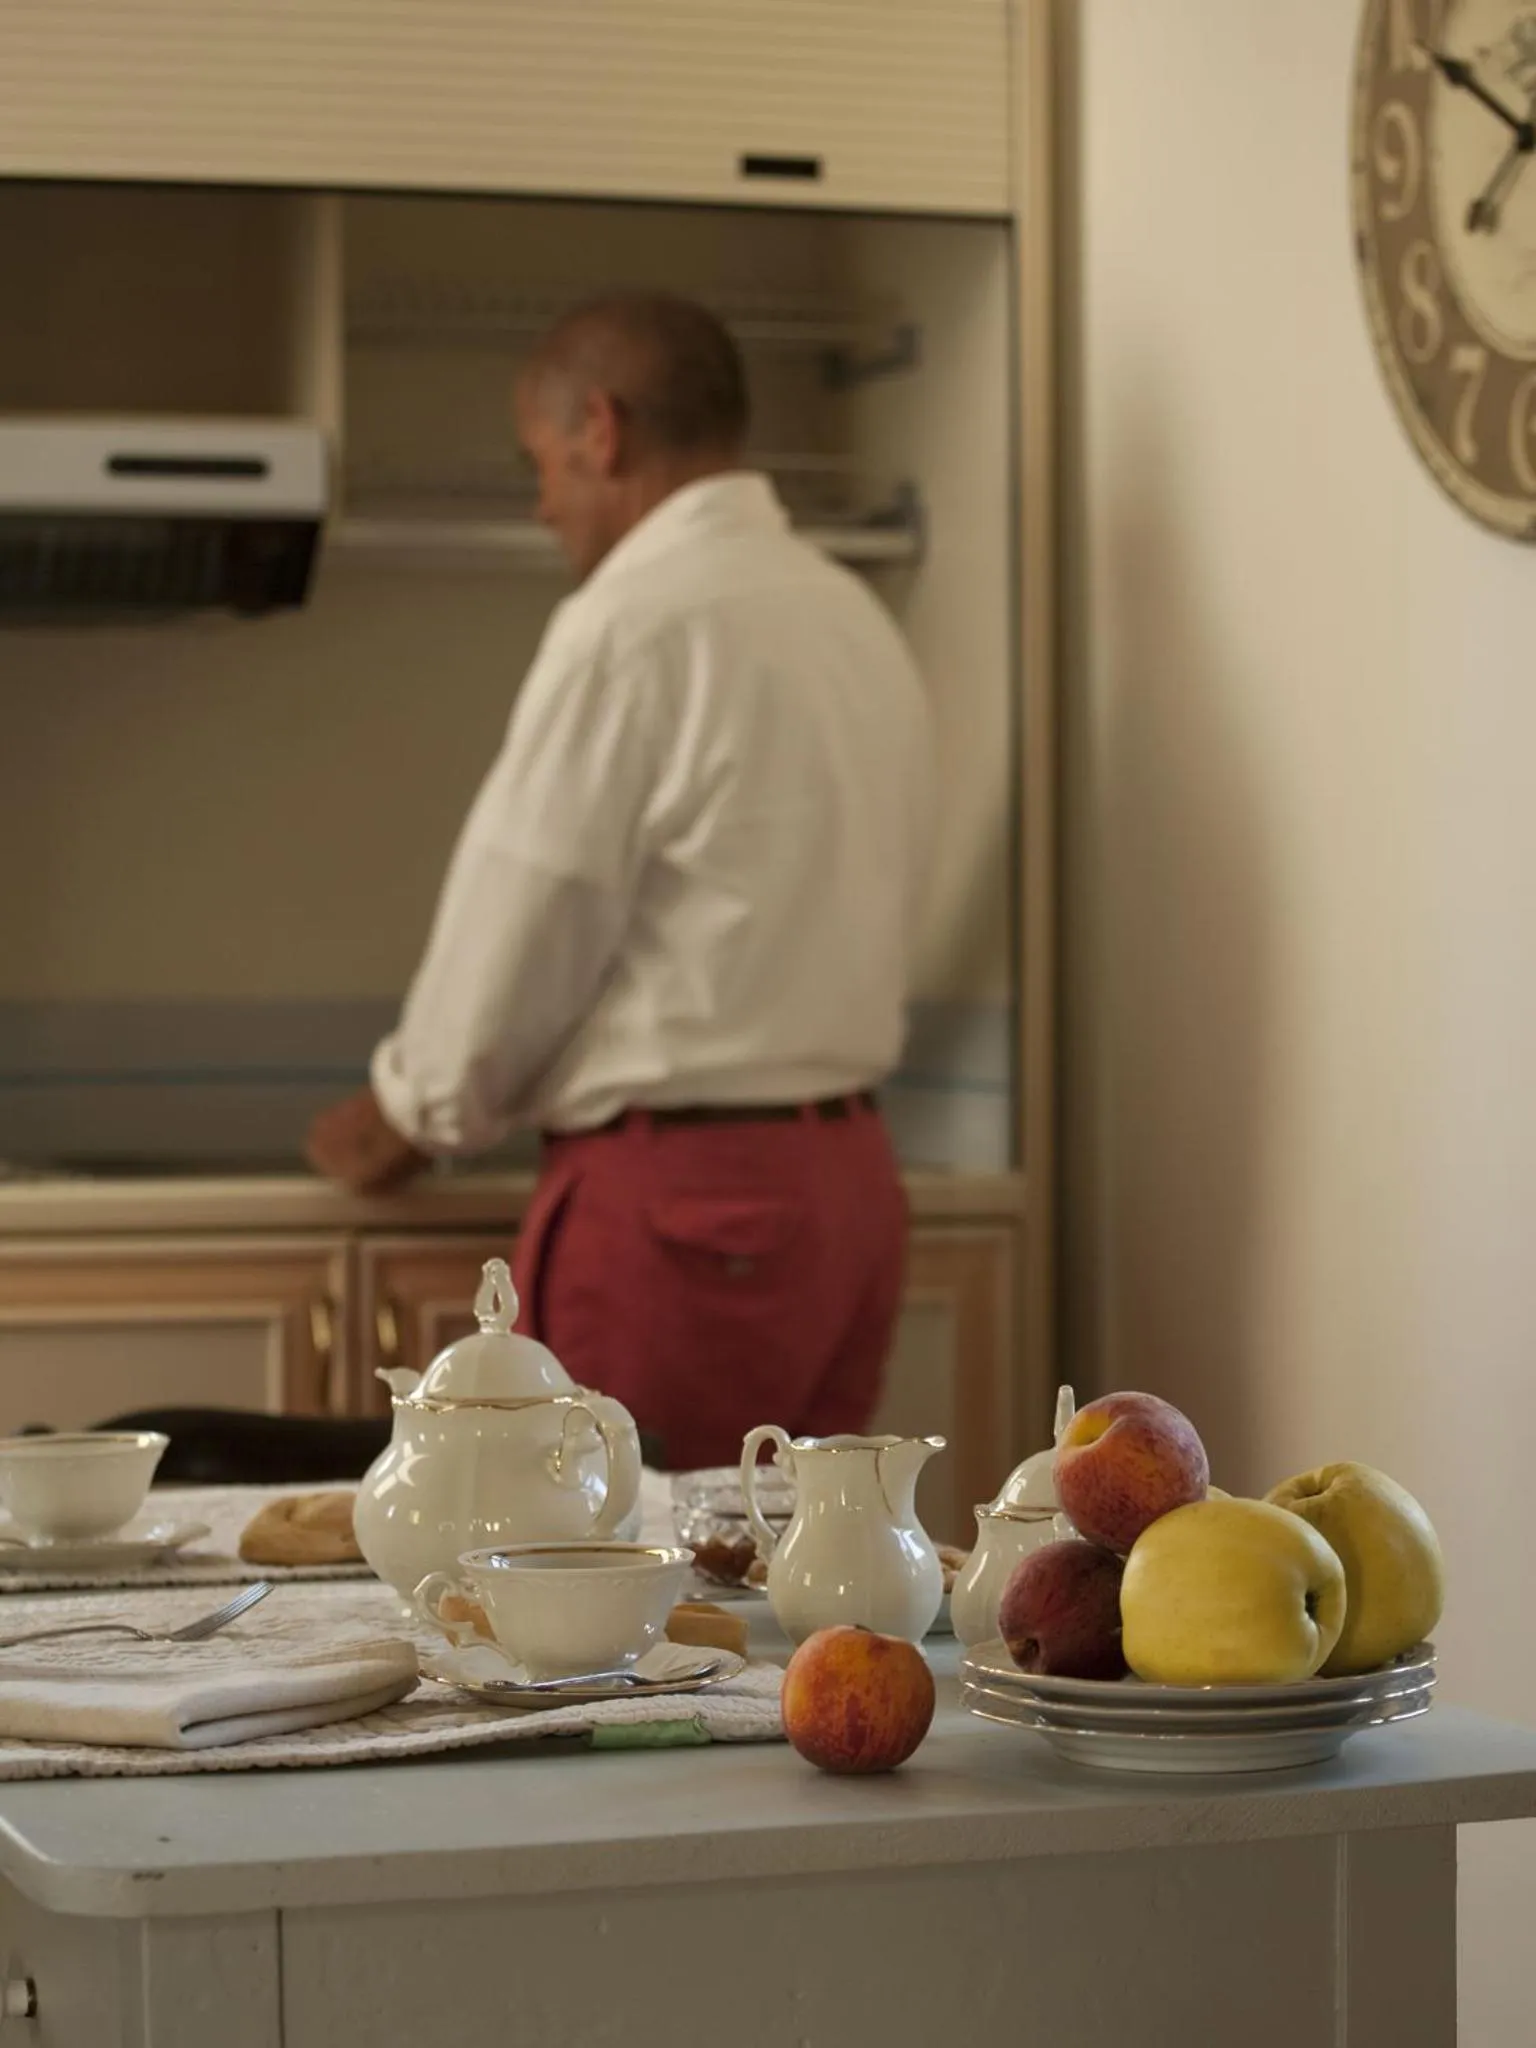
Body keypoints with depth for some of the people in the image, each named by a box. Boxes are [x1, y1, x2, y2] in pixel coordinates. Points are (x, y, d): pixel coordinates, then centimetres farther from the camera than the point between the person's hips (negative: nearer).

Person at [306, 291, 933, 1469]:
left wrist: (415, 1114, 9)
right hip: (850, 1176, 8)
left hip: (680, 1194, -8)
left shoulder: (635, 626, -12)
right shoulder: (855, 618, 13)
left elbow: (525, 923, -9)